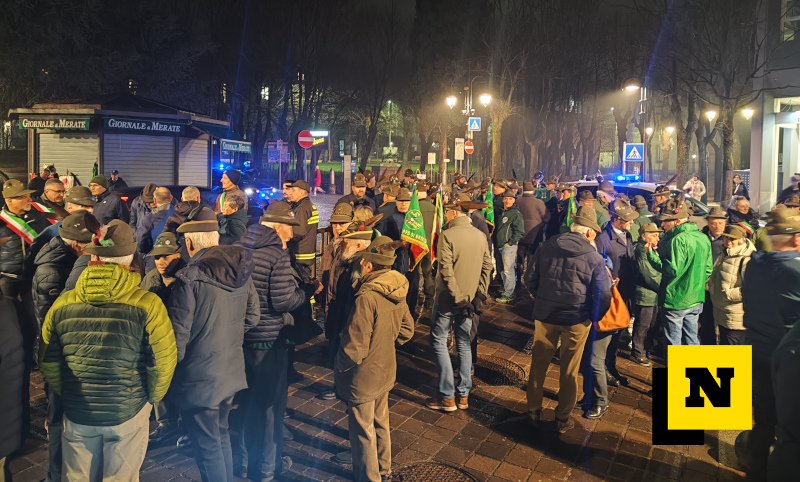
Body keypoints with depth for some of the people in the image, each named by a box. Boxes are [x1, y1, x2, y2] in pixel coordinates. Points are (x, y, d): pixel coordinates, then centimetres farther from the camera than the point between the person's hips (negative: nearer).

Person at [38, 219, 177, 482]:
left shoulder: (62, 304, -7)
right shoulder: (148, 304, -17)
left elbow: (48, 363, 2)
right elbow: (163, 364, -14)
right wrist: (149, 398, 5)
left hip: (76, 414, 3)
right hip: (128, 413, -2)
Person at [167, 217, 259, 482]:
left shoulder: (190, 278, -20)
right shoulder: (241, 270, -1)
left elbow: (178, 335, -16)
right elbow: (252, 316, 9)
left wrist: (168, 370, 0)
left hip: (200, 378, -6)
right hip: (232, 371, 7)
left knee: (208, 446, 8)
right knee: (221, 434, 24)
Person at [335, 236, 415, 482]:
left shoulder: (367, 297, -29)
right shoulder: (396, 292, -5)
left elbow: (354, 348, -26)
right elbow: (406, 330, 8)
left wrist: (339, 367, -9)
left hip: (364, 376, -8)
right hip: (386, 370, 8)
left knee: (363, 430, 13)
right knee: (380, 422, 26)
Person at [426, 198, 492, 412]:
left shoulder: (448, 235, -14)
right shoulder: (480, 235, 3)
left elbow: (446, 271, -20)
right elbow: (487, 266, 3)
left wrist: (457, 298, -17)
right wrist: (480, 294, 3)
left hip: (448, 298, -6)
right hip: (470, 298, 6)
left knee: (439, 342, 5)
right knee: (464, 344, 15)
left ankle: (447, 397, 6)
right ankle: (463, 395, 20)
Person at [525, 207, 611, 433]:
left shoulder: (546, 246, -2)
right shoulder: (594, 257, -9)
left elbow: (531, 280, 3)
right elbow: (602, 296, -9)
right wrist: (593, 318, 8)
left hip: (544, 315, 2)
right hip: (577, 320, -2)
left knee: (538, 365, 15)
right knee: (569, 371, 13)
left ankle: (534, 412, 26)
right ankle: (563, 418, 26)